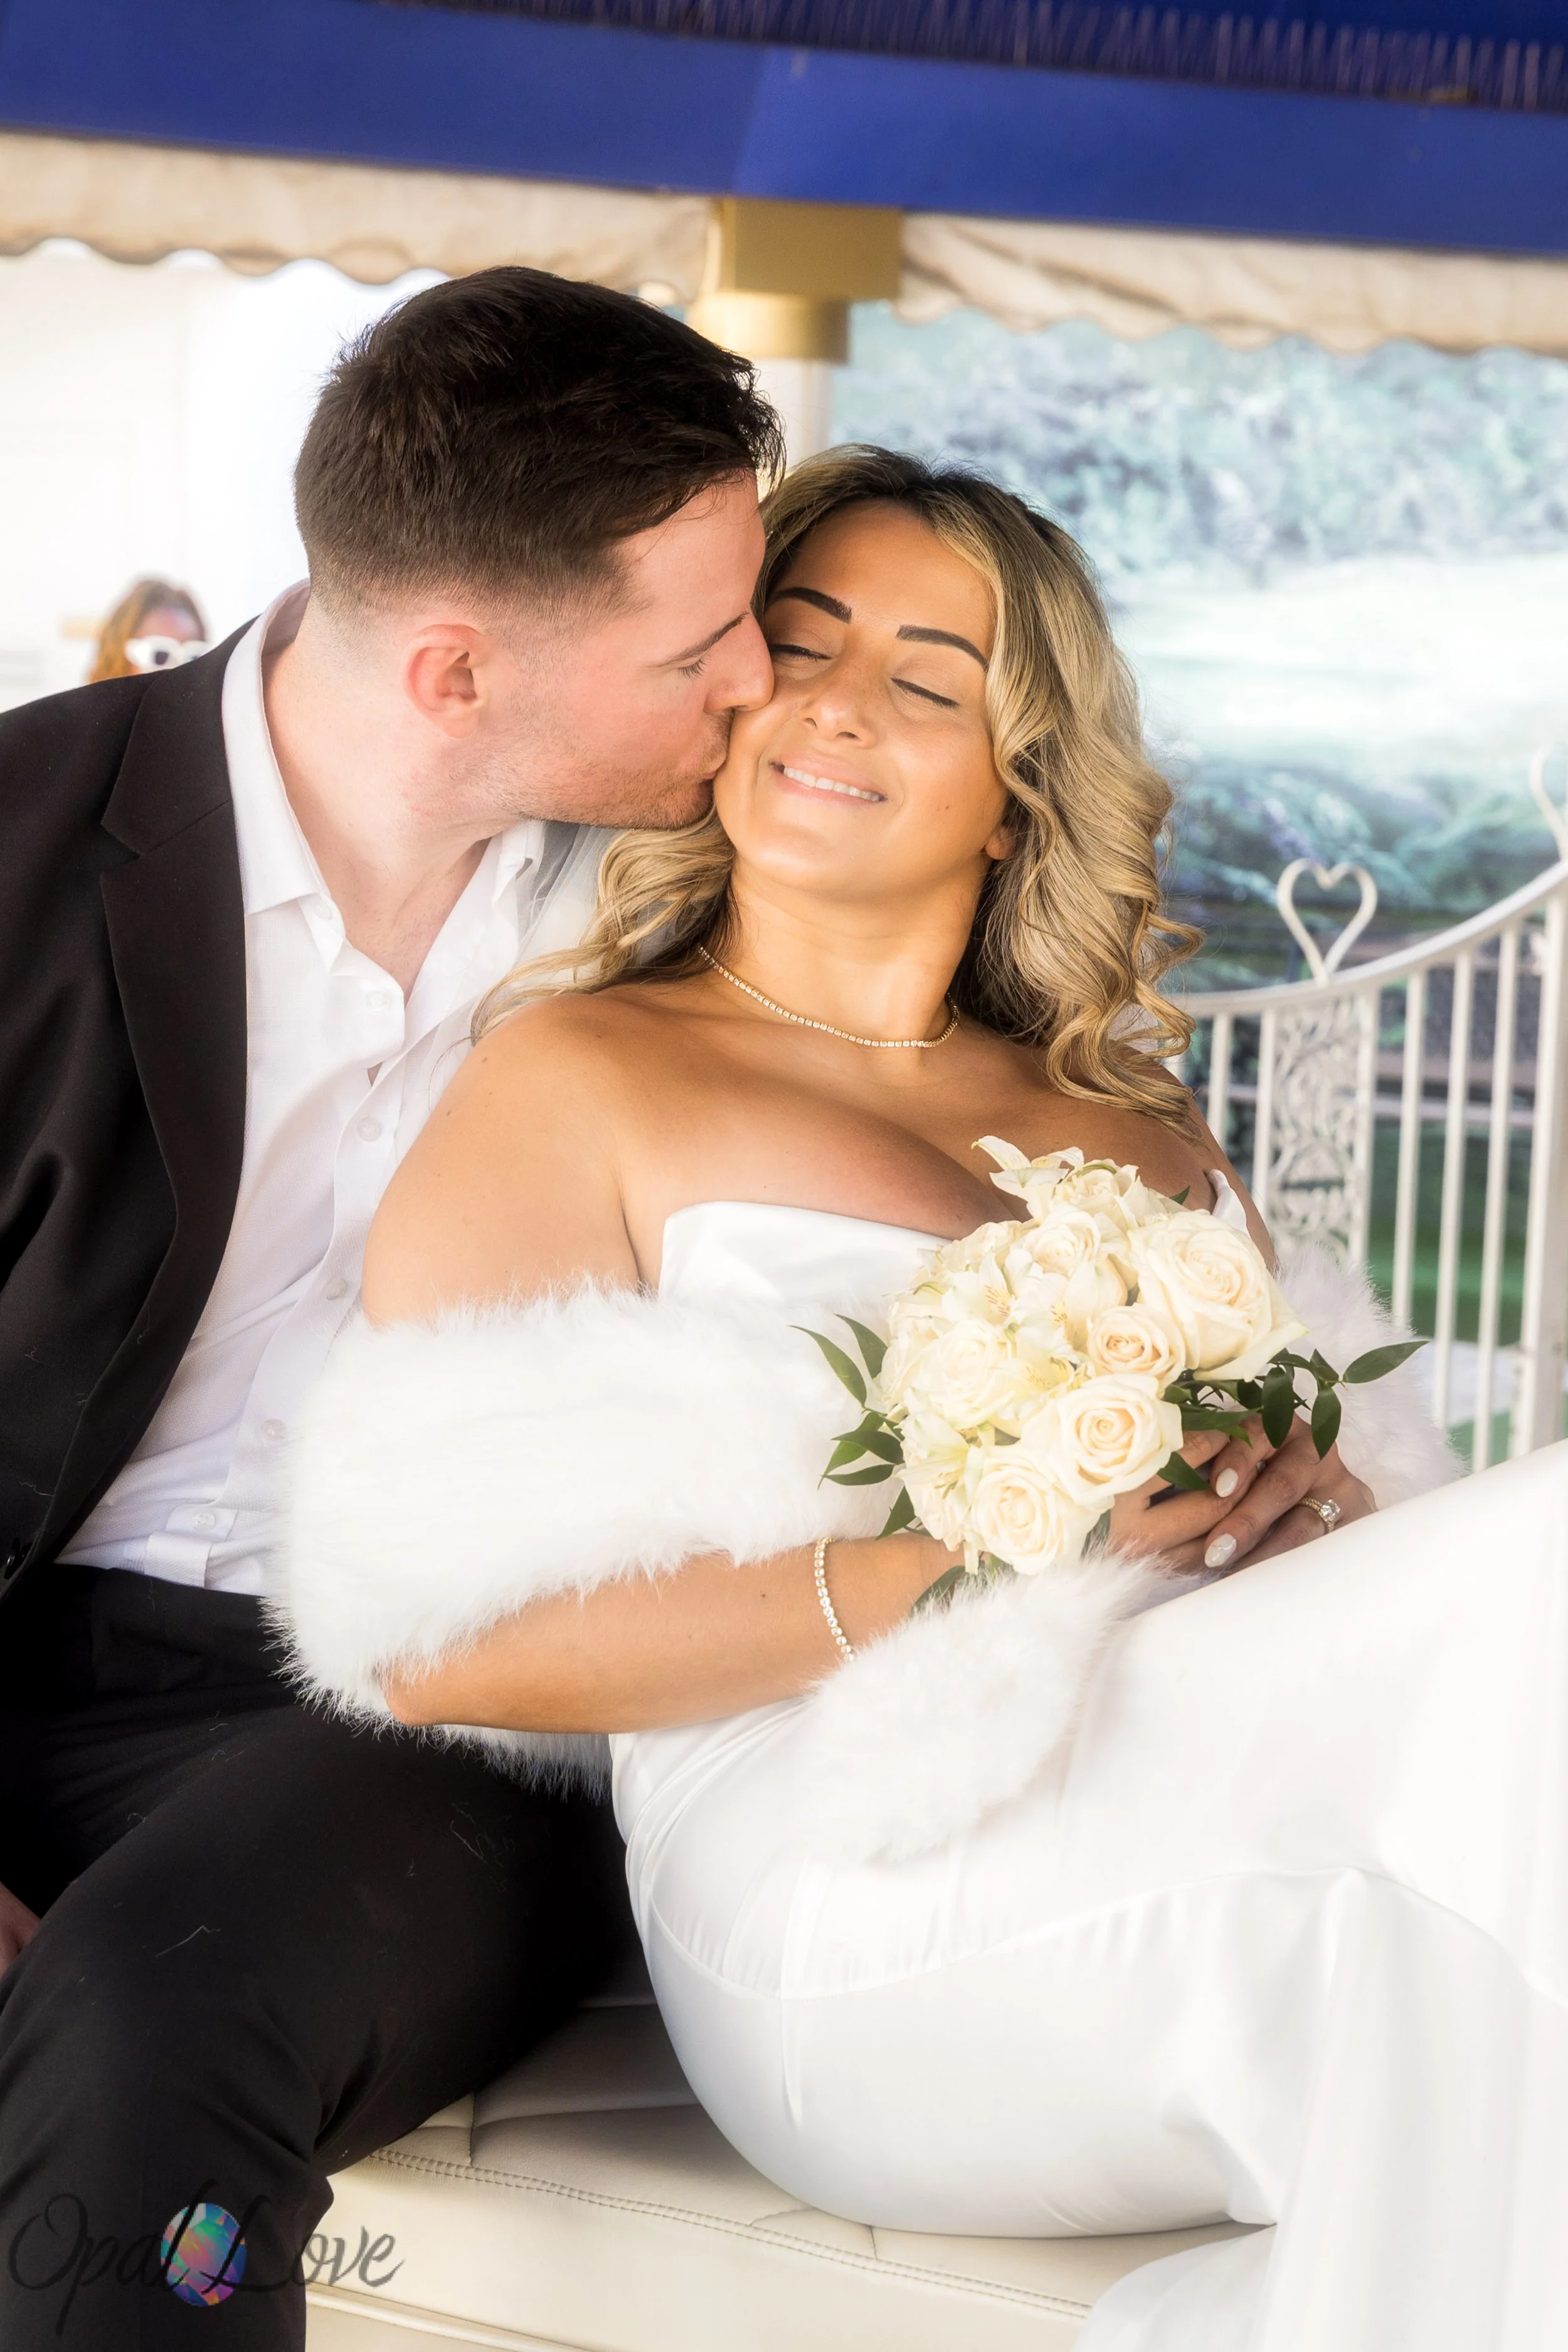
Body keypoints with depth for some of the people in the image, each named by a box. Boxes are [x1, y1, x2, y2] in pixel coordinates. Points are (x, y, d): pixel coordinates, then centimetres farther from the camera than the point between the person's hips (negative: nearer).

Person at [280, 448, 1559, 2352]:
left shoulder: (1139, 1131, 25)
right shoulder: (577, 1077, 9)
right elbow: (436, 1637, -4)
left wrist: (1307, 1503, -3)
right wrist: (964, 1566, -11)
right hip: (869, 1919, -5)